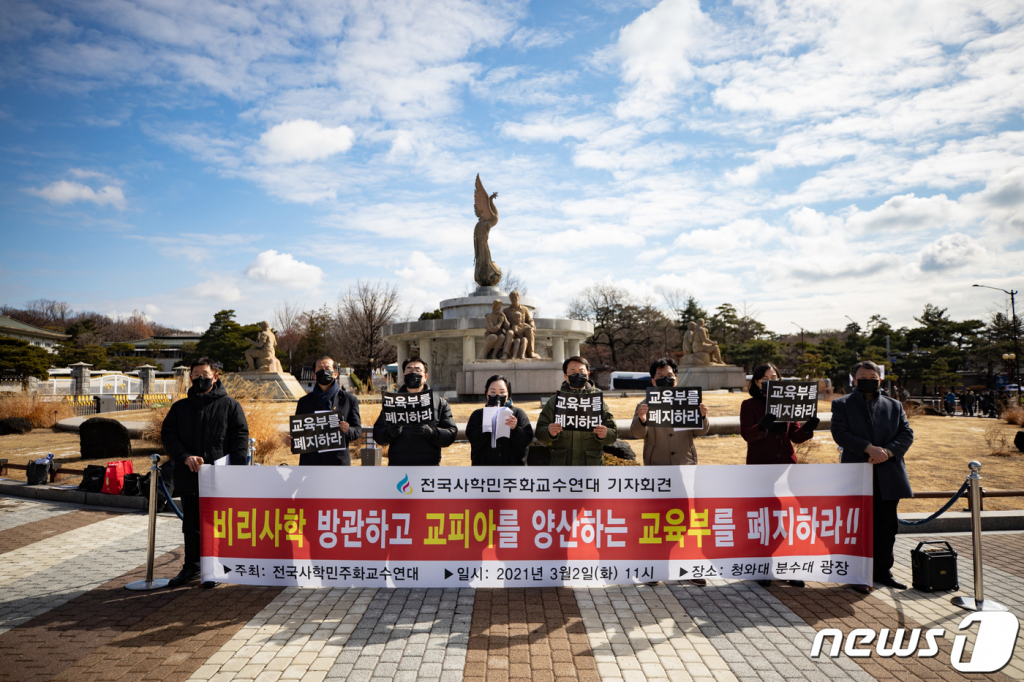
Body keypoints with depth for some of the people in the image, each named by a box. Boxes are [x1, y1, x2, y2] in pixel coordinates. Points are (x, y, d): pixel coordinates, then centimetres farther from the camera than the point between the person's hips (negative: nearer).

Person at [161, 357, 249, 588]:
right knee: (191, 524, 14)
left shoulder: (230, 405, 3)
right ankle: (191, 567, 26)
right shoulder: (180, 407, 13)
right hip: (188, 476, 4)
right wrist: (185, 457, -11)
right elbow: (168, 435, 6)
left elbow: (240, 437, -1)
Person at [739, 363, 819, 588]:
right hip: (760, 467, -3)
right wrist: (761, 426, -32)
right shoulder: (749, 405, 2)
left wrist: (808, 427, -11)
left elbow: (796, 436, 10)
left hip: (787, 464, 3)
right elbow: (746, 434, -12)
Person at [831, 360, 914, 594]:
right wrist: (869, 448, -21)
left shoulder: (894, 406, 14)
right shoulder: (841, 404, 3)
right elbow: (840, 433, -9)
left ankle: (883, 571, 24)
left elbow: (907, 434, 5)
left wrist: (888, 451, -13)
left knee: (887, 526, 10)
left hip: (889, 476, 4)